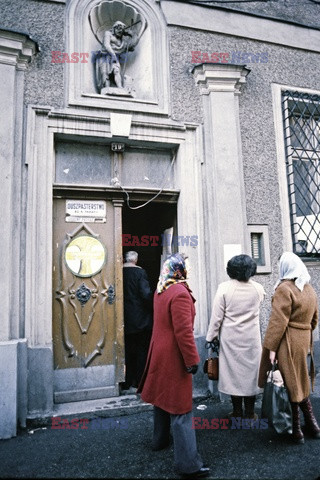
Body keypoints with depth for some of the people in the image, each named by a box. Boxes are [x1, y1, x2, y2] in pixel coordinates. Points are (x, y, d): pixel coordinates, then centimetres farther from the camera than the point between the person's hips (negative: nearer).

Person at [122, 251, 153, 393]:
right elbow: (146, 294, -17)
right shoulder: (140, 272, -12)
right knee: (142, 350, 11)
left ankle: (126, 382, 21)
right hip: (140, 318, -3)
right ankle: (139, 381, 16)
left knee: (127, 350, 15)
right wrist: (152, 308, -2)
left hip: (125, 318, 3)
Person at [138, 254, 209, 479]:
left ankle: (160, 439, 42)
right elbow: (184, 331, -24)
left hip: (159, 353, 9)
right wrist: (192, 360, -18)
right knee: (180, 409, -1)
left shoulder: (161, 291, 5)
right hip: (174, 358, -9)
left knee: (163, 397, 24)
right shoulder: (180, 293, -23)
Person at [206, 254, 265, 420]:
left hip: (230, 338, -2)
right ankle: (249, 413, 20)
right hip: (251, 339, 2)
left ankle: (237, 411, 21)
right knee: (250, 372, 11)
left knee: (233, 372, 10)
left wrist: (211, 336, -1)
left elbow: (217, 316, -11)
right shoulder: (258, 289, -5)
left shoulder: (224, 288, -13)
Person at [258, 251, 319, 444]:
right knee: (300, 382, 17)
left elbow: (278, 321, -19)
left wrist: (271, 347, -16)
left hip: (288, 341, -7)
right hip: (304, 340, 7)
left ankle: (297, 429, 14)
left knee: (293, 383, 4)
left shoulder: (285, 289, -16)